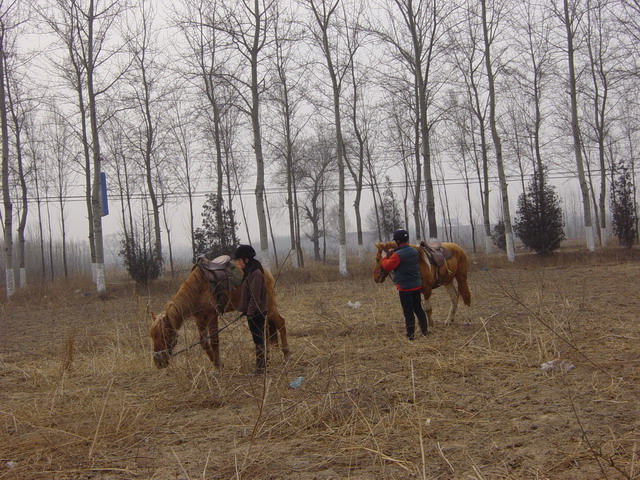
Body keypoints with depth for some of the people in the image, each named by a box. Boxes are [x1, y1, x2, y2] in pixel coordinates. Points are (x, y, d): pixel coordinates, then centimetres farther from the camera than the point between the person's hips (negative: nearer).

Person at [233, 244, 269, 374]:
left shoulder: (256, 273, -19)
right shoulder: (250, 272, 12)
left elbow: (255, 296, -22)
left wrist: (250, 312, -21)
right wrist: (246, 310, 16)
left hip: (256, 313, -10)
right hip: (254, 312, 10)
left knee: (258, 339, -3)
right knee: (258, 339, 14)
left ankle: (260, 366, 2)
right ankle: (261, 365, 22)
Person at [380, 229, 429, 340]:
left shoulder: (397, 255, -20)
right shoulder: (415, 251, 5)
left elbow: (387, 266, -16)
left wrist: (384, 257, 5)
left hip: (404, 287, -7)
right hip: (417, 285, 7)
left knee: (408, 311, 0)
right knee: (418, 309, 17)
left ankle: (410, 334, 5)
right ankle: (424, 331, 21)